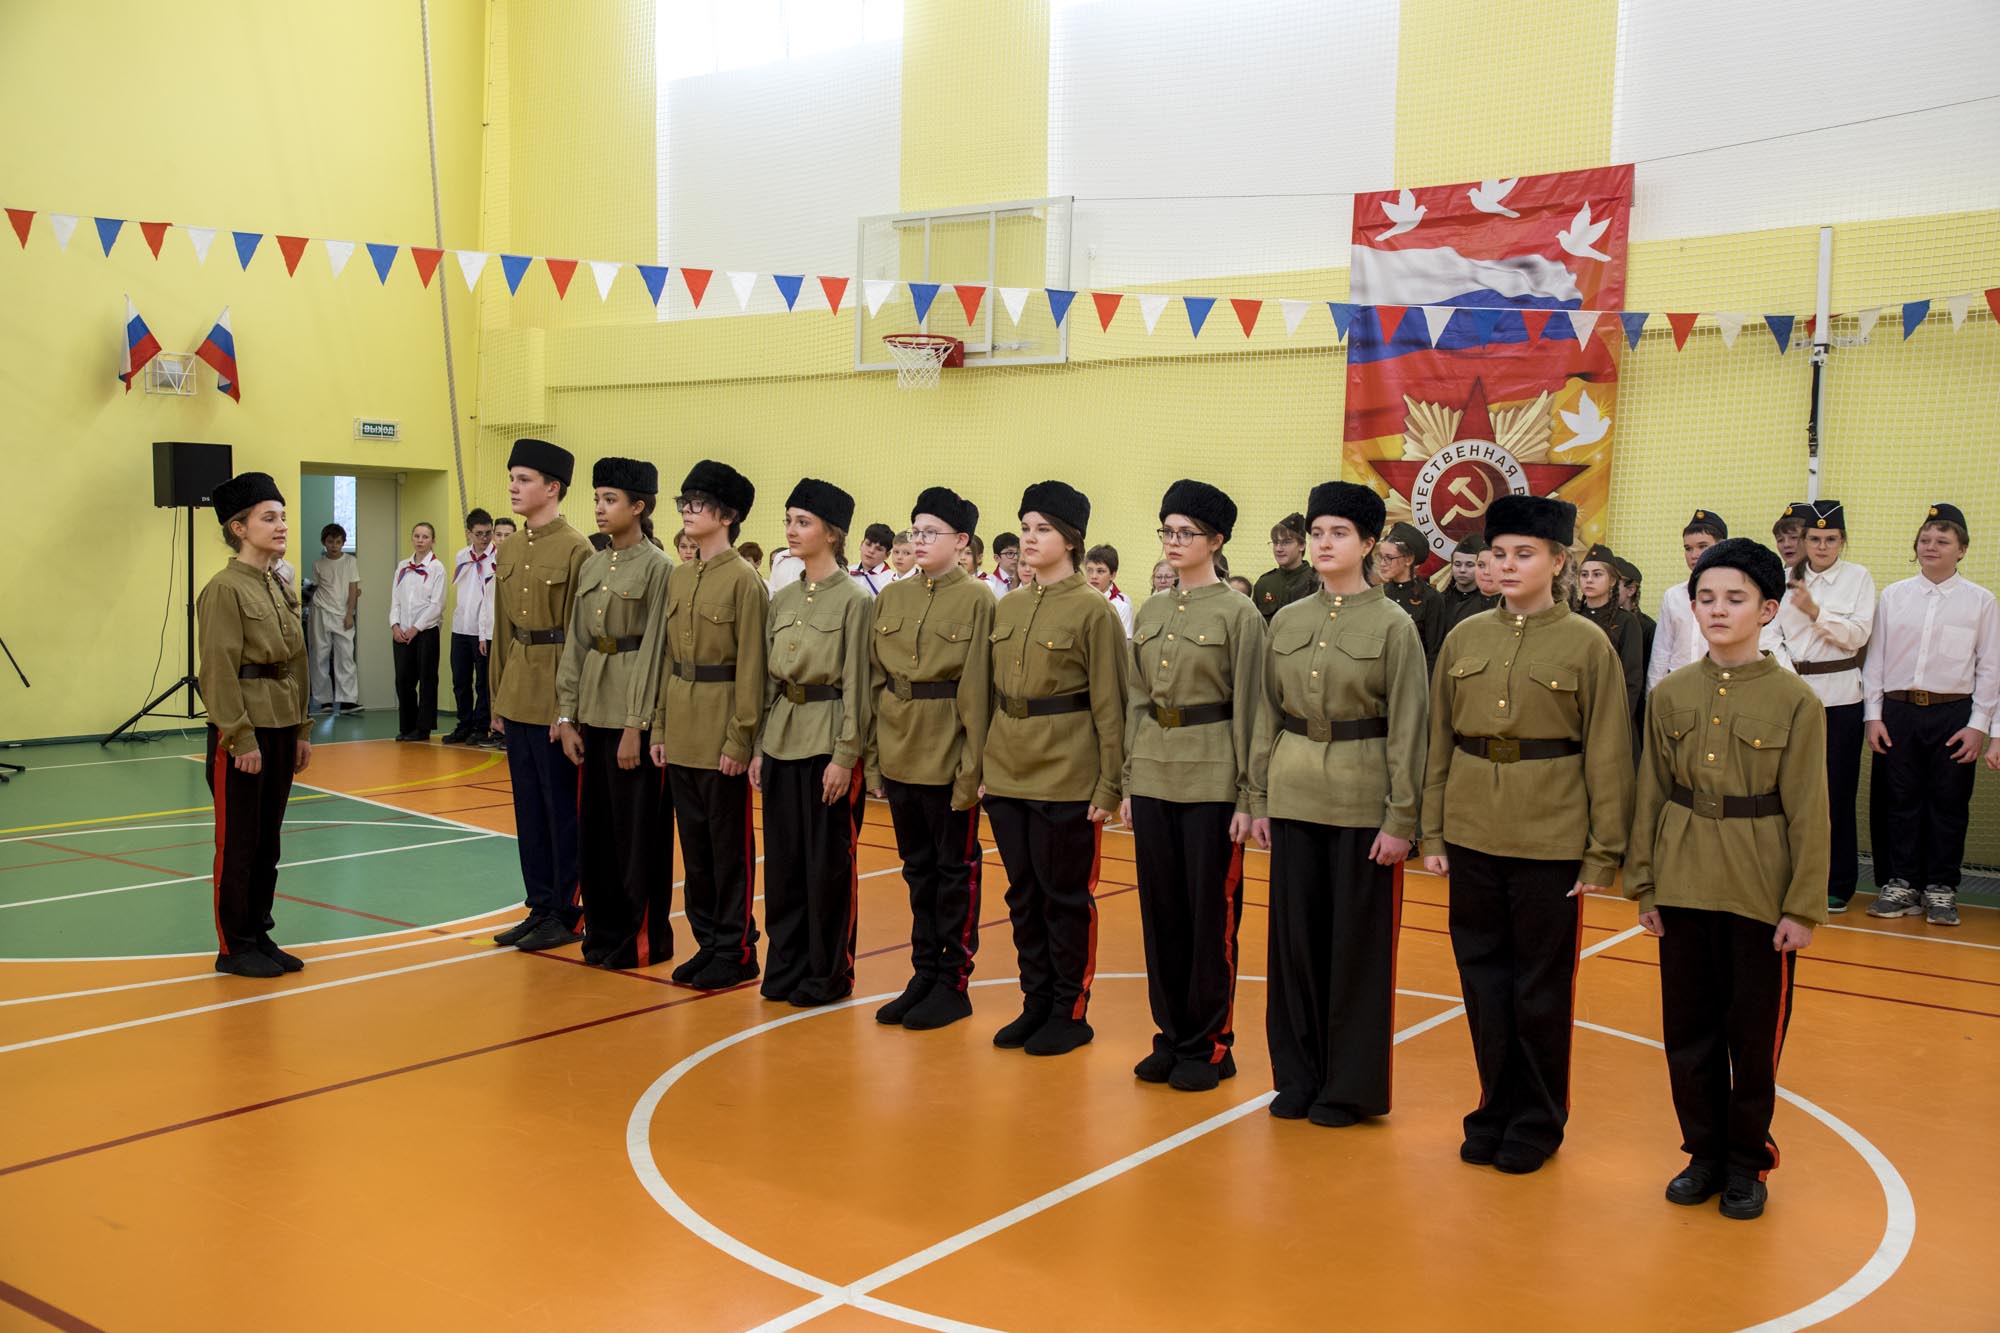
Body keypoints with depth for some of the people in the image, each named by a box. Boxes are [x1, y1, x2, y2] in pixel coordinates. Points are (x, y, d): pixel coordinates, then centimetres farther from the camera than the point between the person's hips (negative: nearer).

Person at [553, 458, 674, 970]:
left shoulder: (658, 567, -9)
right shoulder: (591, 567, 11)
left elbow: (654, 649, -13)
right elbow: (576, 643, 11)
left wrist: (636, 725, -16)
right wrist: (567, 715, 5)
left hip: (634, 715, -7)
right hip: (593, 712, 7)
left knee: (639, 829, 1)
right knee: (594, 825, 12)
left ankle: (646, 937, 12)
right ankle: (604, 929, 24)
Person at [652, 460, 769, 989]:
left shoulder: (744, 580, -11)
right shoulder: (678, 577, 11)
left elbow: (751, 667, -13)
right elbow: (669, 657, 14)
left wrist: (739, 739, -15)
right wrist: (659, 728, 11)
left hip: (721, 734, -7)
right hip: (681, 733, 7)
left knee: (729, 846, 2)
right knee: (693, 844, 13)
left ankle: (735, 952, 12)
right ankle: (706, 942, 23)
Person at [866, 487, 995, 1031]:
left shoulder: (976, 601, -8)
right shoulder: (890, 598, 7)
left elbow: (977, 690, -11)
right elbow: (874, 680, 9)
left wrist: (972, 767, -13)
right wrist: (873, 758, 5)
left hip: (948, 756, -5)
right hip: (899, 755, 5)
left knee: (955, 868, 5)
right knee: (918, 867, 14)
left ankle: (954, 983, 15)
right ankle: (924, 974, 24)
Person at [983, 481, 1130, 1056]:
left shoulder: (1093, 611, -9)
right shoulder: (1007, 607, 9)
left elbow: (1109, 705, -9)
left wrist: (1110, 786, -12)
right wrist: (981, 765, 10)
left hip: (1066, 778, -6)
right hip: (1006, 775, 6)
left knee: (1066, 896, 4)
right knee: (1023, 895, 13)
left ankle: (1071, 1012, 17)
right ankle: (1036, 1002, 25)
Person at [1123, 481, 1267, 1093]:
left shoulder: (1239, 615, -6)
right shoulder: (1150, 612, 10)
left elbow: (1248, 712, -7)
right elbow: (1137, 702, 12)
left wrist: (1248, 798, -9)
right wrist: (1127, 783, 9)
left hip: (1211, 782, -5)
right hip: (1153, 778, 5)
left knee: (1211, 913, 2)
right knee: (1161, 910, 10)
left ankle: (1211, 1044, 14)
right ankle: (1172, 1035, 22)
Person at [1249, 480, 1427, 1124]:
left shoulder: (1394, 625, -5)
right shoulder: (1286, 620, 7)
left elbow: (1408, 729, -7)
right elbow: (1268, 717, 10)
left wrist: (1402, 819, -11)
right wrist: (1258, 800, 7)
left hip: (1363, 799, -4)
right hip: (1294, 797, 4)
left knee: (1358, 943, 4)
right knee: (1295, 936, 9)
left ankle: (1352, 1086, 17)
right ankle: (1298, 1074, 23)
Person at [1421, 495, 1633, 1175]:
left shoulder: (1587, 643, -5)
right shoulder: (1464, 638, 5)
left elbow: (1608, 757, -5)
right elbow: (1439, 741, 8)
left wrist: (1604, 854, -7)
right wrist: (1432, 833, 5)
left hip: (1551, 842, -3)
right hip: (1473, 838, 3)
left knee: (1542, 987, 7)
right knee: (1483, 977, 11)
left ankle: (1538, 1121, 23)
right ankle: (1496, 1107, 27)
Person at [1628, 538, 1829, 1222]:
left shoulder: (1795, 700, -8)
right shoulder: (1669, 695, 2)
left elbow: (1808, 810, -6)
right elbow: (1651, 794, 6)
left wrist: (1804, 907, -8)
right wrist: (1643, 884, 5)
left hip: (1761, 892, -3)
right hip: (1683, 887, 3)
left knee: (1755, 1035, 8)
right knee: (1688, 1030, 11)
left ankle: (1747, 1160, 26)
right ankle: (1703, 1152, 28)